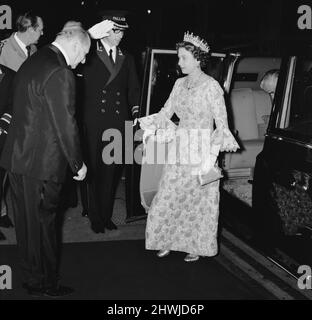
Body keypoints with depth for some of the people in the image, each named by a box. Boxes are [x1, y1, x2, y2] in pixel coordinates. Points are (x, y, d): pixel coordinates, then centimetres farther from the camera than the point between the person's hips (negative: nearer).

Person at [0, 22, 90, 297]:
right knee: (42, 223, 5)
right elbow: (66, 125, -20)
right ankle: (45, 284, 21)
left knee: (26, 221, 19)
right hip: (42, 163, -9)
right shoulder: (60, 73, -20)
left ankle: (31, 277, 34)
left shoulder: (31, 62, 11)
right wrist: (78, 164, -9)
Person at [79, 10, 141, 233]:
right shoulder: (89, 55, 2)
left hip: (119, 123, 3)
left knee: (112, 170, 8)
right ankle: (95, 217, 15)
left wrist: (136, 108, 0)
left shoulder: (127, 59, 15)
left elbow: (133, 89, 15)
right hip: (94, 123, -3)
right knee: (94, 169, 2)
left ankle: (107, 215, 21)